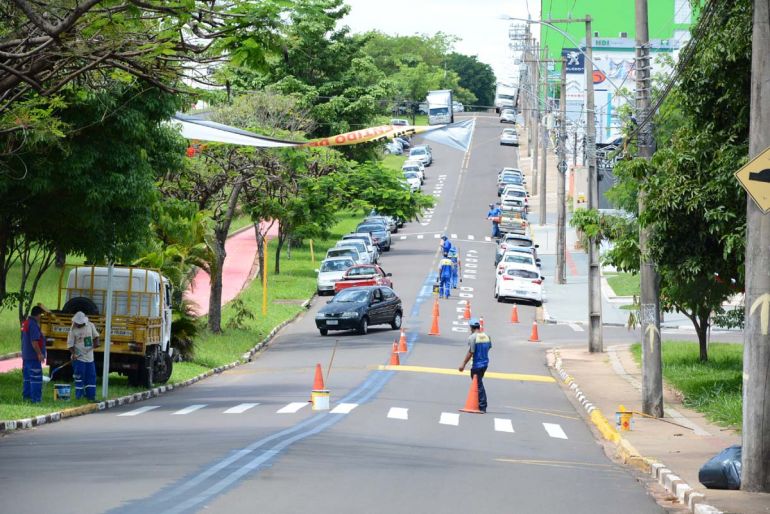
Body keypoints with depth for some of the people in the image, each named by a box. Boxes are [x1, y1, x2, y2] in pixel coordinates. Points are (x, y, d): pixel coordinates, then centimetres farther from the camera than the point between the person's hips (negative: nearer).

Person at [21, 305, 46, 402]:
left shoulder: (25, 323, 13)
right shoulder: (33, 325, -19)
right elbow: (34, 341, -25)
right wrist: (39, 353, -21)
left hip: (26, 356, 10)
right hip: (33, 356, -10)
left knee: (27, 376, 17)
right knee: (36, 377, -8)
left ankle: (26, 395, 23)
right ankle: (35, 398, -10)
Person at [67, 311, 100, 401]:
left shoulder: (90, 325, 3)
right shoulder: (73, 330, -8)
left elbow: (95, 335, 17)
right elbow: (70, 344, -9)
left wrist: (96, 342, -4)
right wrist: (73, 353, -24)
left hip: (89, 357, 4)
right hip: (79, 358, -4)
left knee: (91, 376, 6)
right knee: (79, 377, -5)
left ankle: (90, 395, 13)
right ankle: (78, 396, 3)